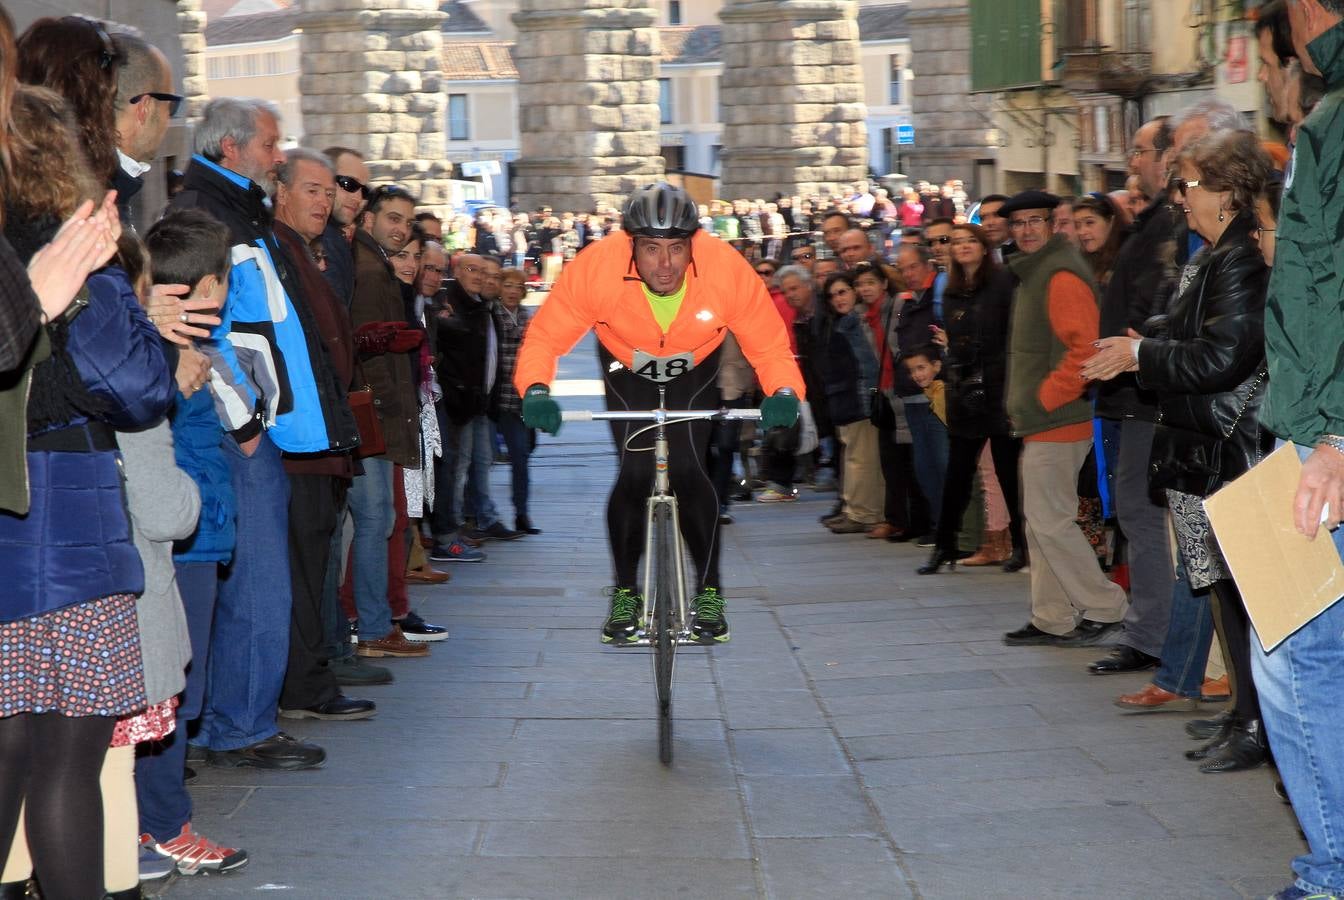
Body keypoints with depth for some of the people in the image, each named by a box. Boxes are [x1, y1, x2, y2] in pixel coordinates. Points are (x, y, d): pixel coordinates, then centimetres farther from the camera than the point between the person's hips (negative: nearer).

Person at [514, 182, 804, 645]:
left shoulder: (727, 268, -35)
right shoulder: (597, 266, -36)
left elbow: (769, 344, -26)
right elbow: (546, 334, -27)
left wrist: (784, 391, -45)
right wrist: (535, 389, -44)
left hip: (694, 369, 0)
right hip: (627, 368, 0)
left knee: (686, 469, -15)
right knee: (635, 473, -12)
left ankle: (709, 592, 1)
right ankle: (625, 592, 8)